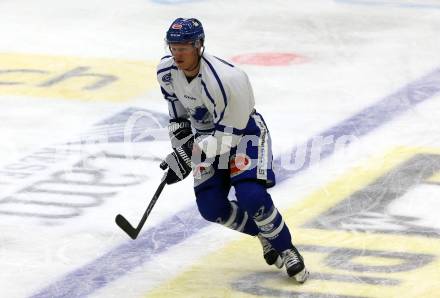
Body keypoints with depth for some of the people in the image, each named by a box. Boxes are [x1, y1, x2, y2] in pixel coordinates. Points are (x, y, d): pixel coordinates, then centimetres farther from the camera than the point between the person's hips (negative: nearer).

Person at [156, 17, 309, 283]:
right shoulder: (167, 72, -14)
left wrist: (189, 158, -33)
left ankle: (285, 249, -2)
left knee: (251, 196, -26)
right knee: (211, 208, -9)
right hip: (207, 134, 6)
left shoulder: (228, 79, -35)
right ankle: (263, 233, 17)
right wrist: (181, 145, -4)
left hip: (243, 131, -6)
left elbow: (228, 135, -30)